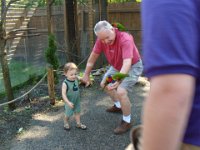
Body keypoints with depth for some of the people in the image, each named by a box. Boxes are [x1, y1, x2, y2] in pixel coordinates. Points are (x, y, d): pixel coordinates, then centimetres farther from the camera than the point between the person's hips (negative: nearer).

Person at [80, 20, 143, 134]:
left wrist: (118, 80, -60)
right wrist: (86, 75, 0)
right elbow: (93, 57, -6)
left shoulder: (125, 39, -37)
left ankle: (127, 122, -2)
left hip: (133, 67, -7)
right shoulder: (101, 40, -19)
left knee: (121, 91, -23)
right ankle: (118, 106, 40)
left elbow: (127, 63, -46)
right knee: (104, 84, 17)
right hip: (117, 66, 7)